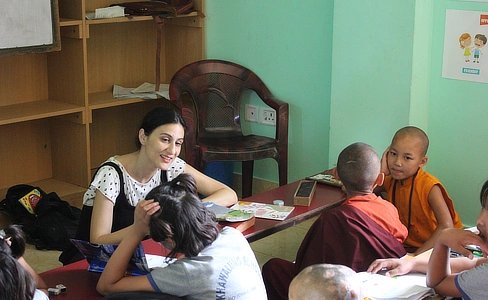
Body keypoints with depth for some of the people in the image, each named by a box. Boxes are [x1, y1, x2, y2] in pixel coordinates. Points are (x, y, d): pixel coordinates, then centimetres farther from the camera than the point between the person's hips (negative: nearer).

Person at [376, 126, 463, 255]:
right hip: (405, 246, 6)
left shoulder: (429, 186, -18)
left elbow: (446, 226, -27)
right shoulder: (390, 180, -1)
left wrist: (417, 255, -30)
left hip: (435, 246, -5)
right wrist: (381, 171, -14)